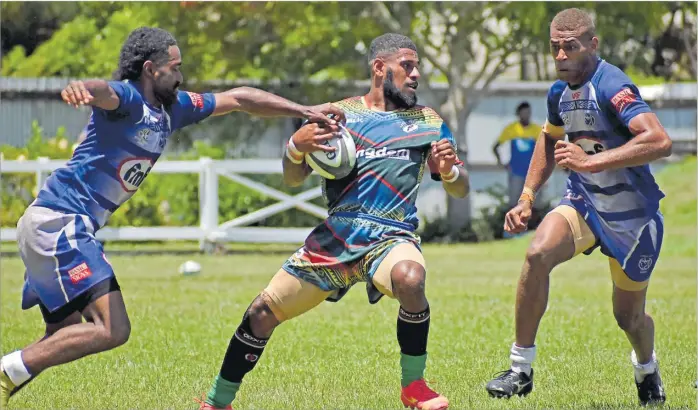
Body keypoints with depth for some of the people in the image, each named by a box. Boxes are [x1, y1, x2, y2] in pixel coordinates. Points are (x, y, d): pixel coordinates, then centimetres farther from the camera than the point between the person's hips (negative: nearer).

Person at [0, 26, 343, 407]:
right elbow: (102, 91, -39)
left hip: (67, 228, 10)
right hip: (57, 220, -10)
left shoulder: (173, 108, 14)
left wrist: (305, 111, 19)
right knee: (112, 330, -18)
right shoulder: (127, 98, -14)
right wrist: (80, 88, -64)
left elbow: (236, 98, 22)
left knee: (62, 339, 16)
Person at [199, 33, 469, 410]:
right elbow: (293, 178, 9)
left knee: (410, 279, -36)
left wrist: (449, 170, -15)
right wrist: (296, 146, -14)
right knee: (263, 311, -3)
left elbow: (461, 189, 9)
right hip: (335, 237, 2)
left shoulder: (428, 122, 9)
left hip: (391, 237, -2)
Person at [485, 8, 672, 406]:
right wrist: (526, 198, 16)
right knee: (538, 254, -25)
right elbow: (550, 141, 24)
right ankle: (521, 370, -17)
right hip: (584, 204, 5)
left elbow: (660, 141, -37)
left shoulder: (612, 86, -23)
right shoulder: (560, 92, 2)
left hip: (633, 216, -5)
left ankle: (647, 370, 45)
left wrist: (592, 161, -37)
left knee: (629, 317, 9)